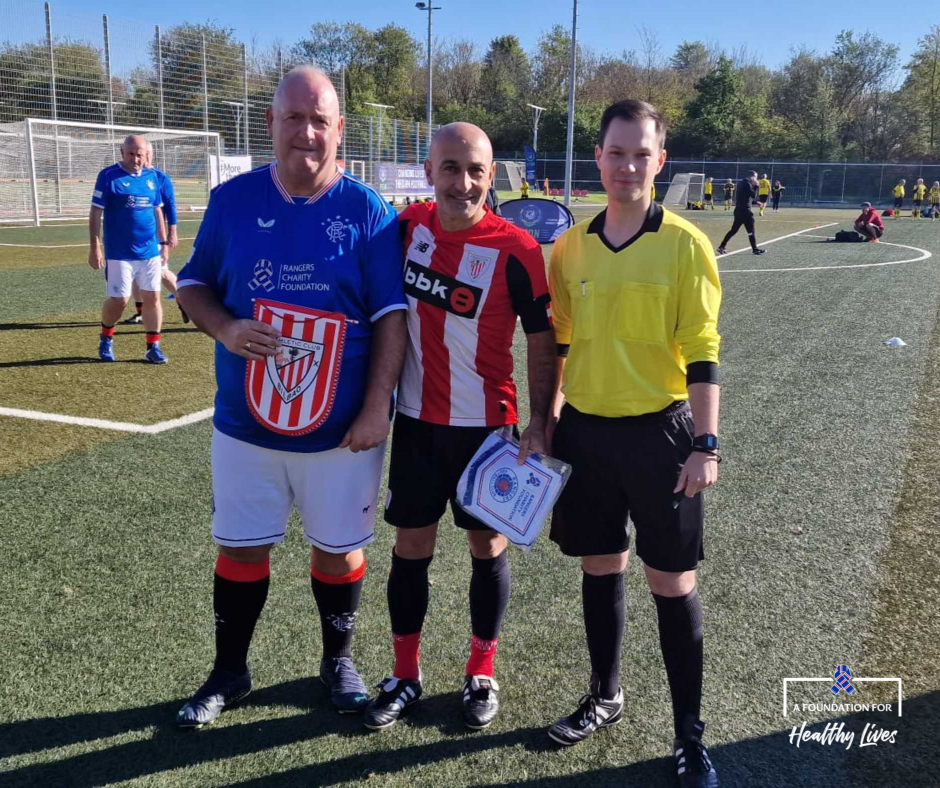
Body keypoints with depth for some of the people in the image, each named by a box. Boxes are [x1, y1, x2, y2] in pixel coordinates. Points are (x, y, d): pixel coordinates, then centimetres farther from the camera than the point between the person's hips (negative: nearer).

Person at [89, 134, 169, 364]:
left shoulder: (151, 177, 8)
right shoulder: (108, 176, -6)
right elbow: (95, 213, -7)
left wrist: (164, 243, 14)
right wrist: (94, 248, -11)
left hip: (150, 251, 4)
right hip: (119, 253, -4)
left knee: (153, 297, 3)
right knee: (119, 299, -1)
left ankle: (153, 347, 12)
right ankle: (106, 337, 25)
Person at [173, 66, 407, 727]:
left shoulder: (370, 212, -7)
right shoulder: (233, 200, 0)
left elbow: (391, 318, -7)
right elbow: (193, 284, 8)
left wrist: (377, 406, -14)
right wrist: (226, 328, -14)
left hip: (343, 430, -2)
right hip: (246, 425, 2)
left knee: (339, 548, 13)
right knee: (241, 547, 13)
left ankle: (338, 660, 37)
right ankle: (230, 671, 34)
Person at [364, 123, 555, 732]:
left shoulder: (516, 250, -14)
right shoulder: (407, 226, -1)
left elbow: (543, 344, -7)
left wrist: (539, 425, -12)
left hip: (486, 425, -3)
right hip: (415, 420, 4)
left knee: (488, 546, 10)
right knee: (411, 548, 10)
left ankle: (482, 674, 29)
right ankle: (406, 676, 27)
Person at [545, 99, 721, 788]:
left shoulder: (685, 244, -7)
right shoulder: (570, 246, 4)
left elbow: (702, 352, -8)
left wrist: (706, 443, -12)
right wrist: (546, 420, 10)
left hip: (659, 431, -3)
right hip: (584, 430, 4)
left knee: (673, 582, 4)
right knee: (600, 568, 16)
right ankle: (606, 696, 37)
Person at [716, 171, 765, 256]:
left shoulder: (742, 183, 16)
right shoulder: (747, 184, -13)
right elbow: (753, 195, -16)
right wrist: (755, 186, -7)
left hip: (739, 210, 9)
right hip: (745, 210, -9)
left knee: (734, 230, 10)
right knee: (750, 230, 0)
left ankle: (721, 247, 6)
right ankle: (755, 249, 7)